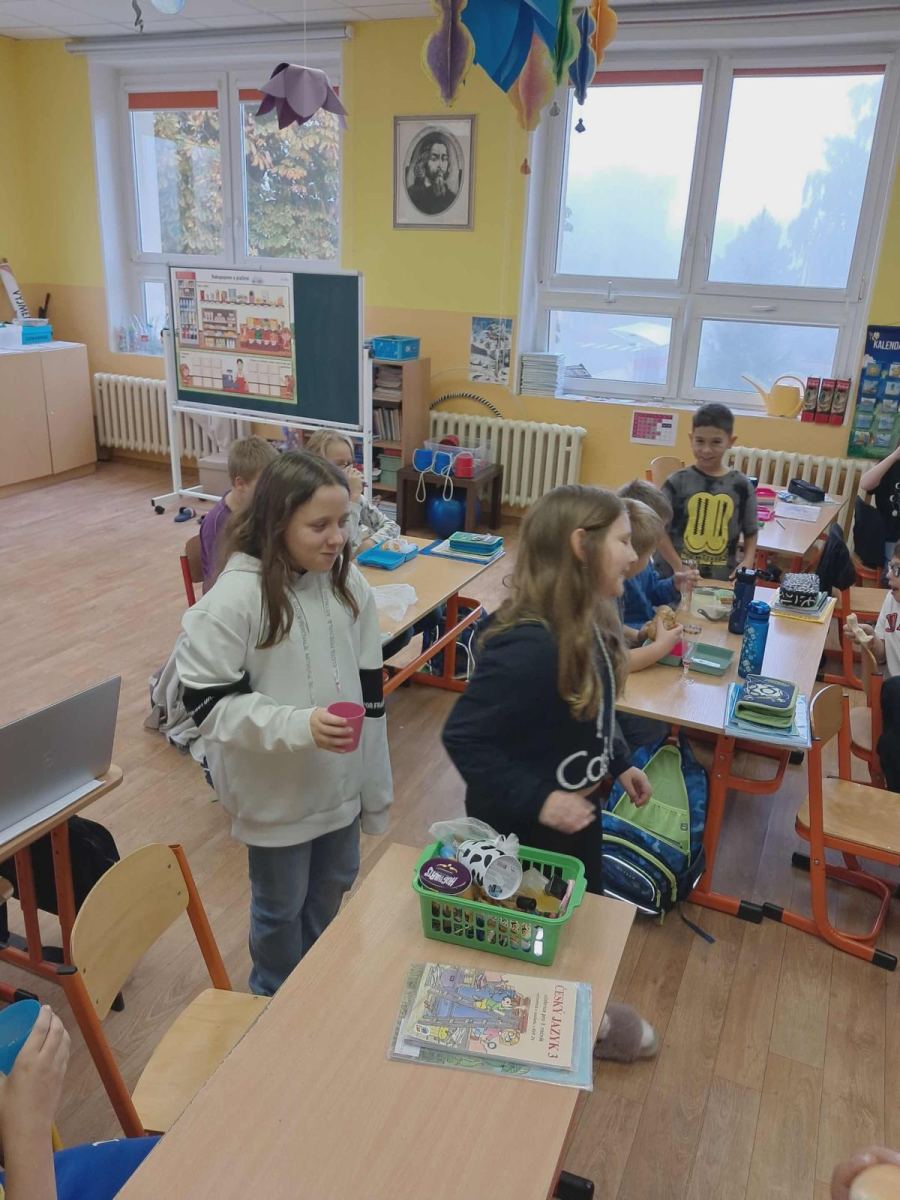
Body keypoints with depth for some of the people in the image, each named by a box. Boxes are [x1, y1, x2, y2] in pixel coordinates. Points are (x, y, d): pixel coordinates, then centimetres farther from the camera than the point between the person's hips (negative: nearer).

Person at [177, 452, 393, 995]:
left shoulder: (349, 583, -7)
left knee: (334, 884, 25)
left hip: (340, 782, 5)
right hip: (276, 791, -5)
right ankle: (278, 999, 46)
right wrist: (299, 725, -32)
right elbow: (207, 702, -19)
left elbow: (370, 689, 1)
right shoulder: (235, 598, -23)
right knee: (281, 906, 16)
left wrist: (375, 788, 6)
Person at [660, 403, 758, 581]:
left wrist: (747, 561, -7)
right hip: (678, 577, -2)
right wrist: (678, 567, -13)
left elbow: (751, 532, 10)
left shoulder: (742, 486, 0)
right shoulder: (677, 482, -5)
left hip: (722, 579, 2)